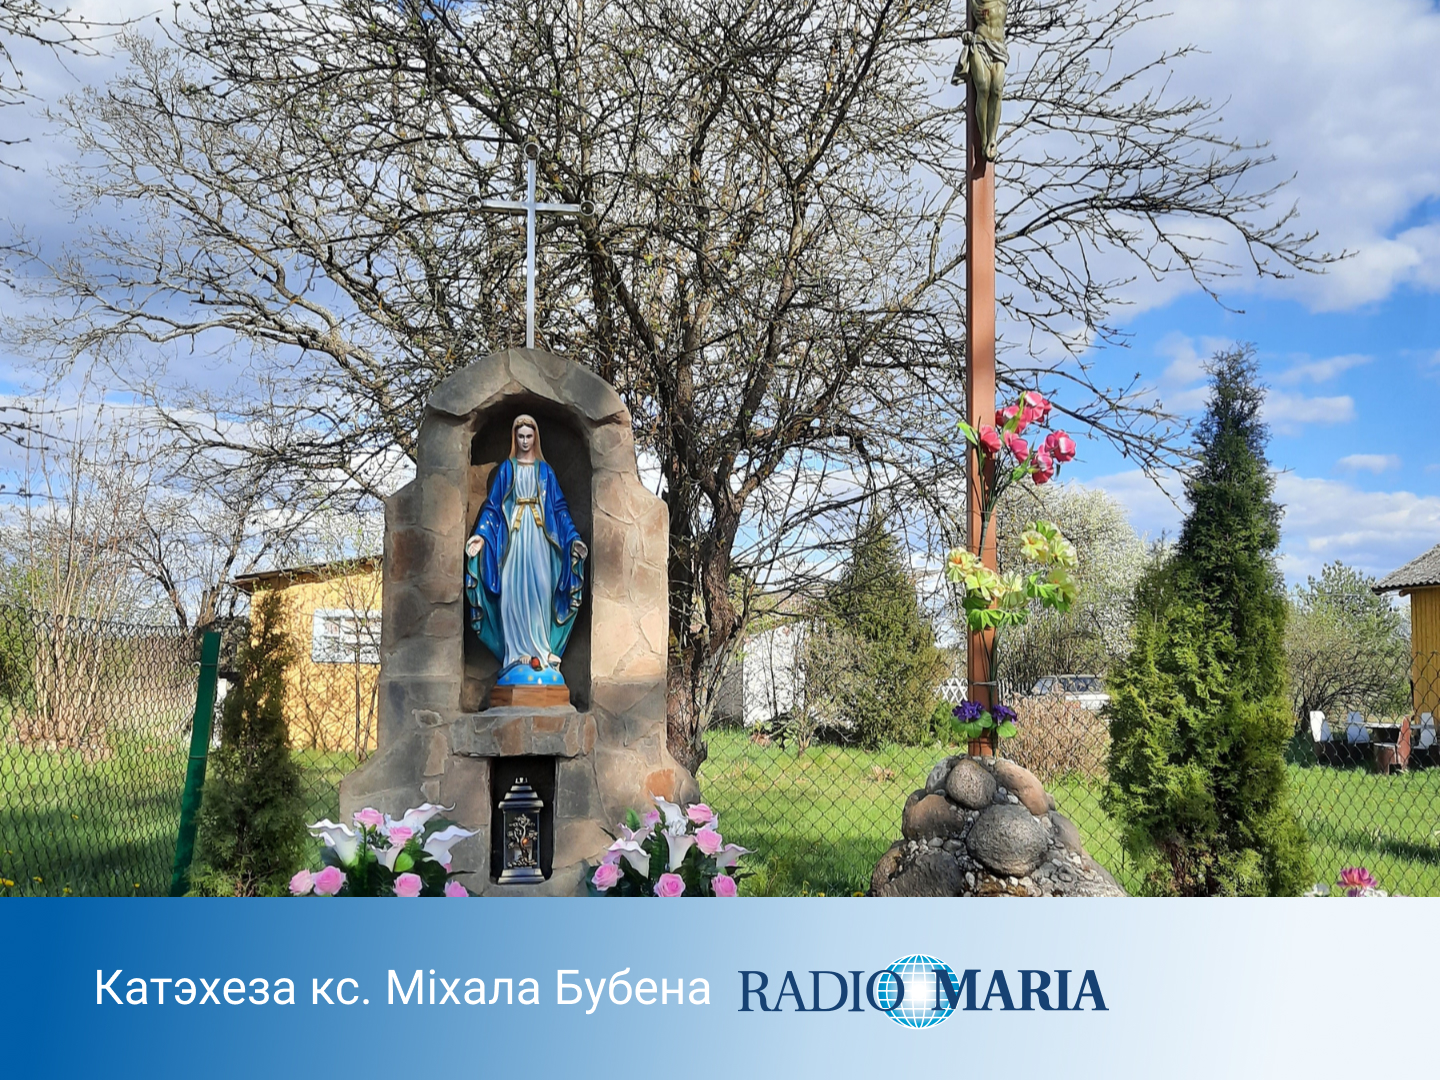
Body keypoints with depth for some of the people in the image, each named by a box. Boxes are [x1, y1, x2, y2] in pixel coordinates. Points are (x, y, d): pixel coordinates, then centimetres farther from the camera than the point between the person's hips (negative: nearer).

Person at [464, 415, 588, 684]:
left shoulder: (545, 470, 11)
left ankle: (541, 650, -1)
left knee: (540, 589, -5)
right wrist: (481, 535, -8)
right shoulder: (506, 469, 8)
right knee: (513, 590, -5)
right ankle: (517, 651, -1)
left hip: (538, 537, 1)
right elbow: (492, 506, 5)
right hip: (513, 536, -1)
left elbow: (559, 507, 9)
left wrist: (573, 538, 1)